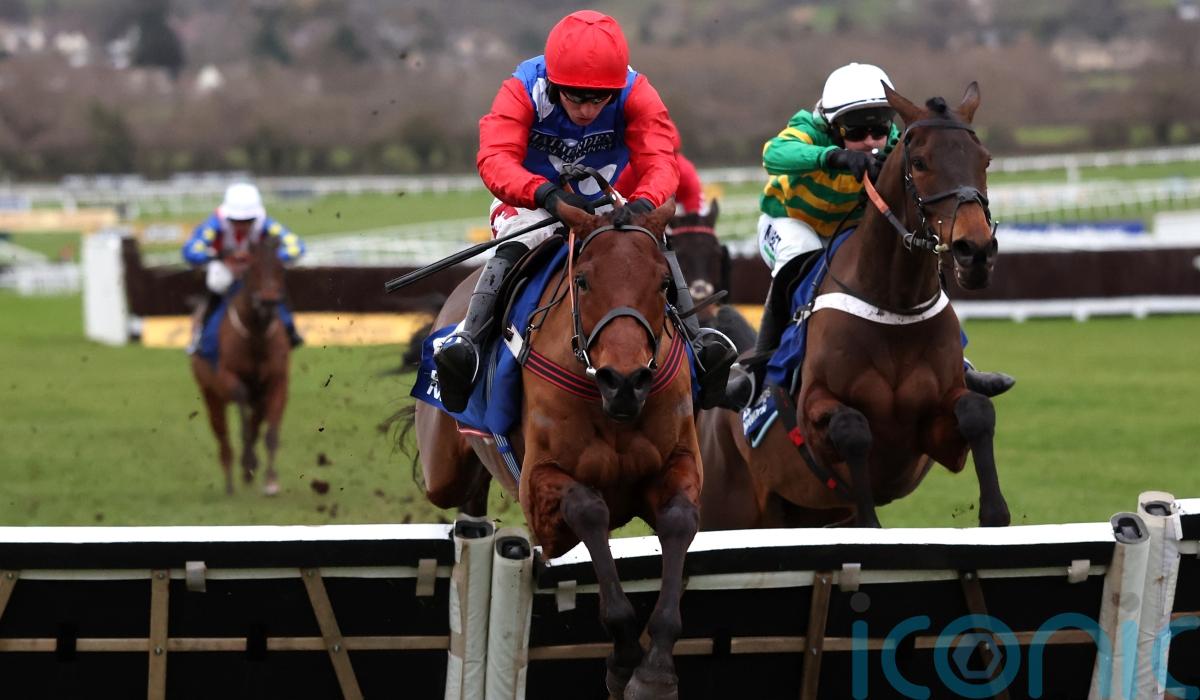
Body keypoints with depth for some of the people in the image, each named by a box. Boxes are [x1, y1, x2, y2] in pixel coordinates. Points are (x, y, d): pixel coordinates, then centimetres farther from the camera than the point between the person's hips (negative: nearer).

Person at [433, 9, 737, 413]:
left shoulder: (636, 94, -19)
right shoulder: (523, 90, -24)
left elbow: (659, 160, -28)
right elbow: (495, 159, -37)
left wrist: (644, 202, -53)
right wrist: (547, 194, -57)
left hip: (606, 207, 2)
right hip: (534, 206, -2)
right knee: (512, 249, -33)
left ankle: (696, 345, -16)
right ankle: (466, 341, -38)